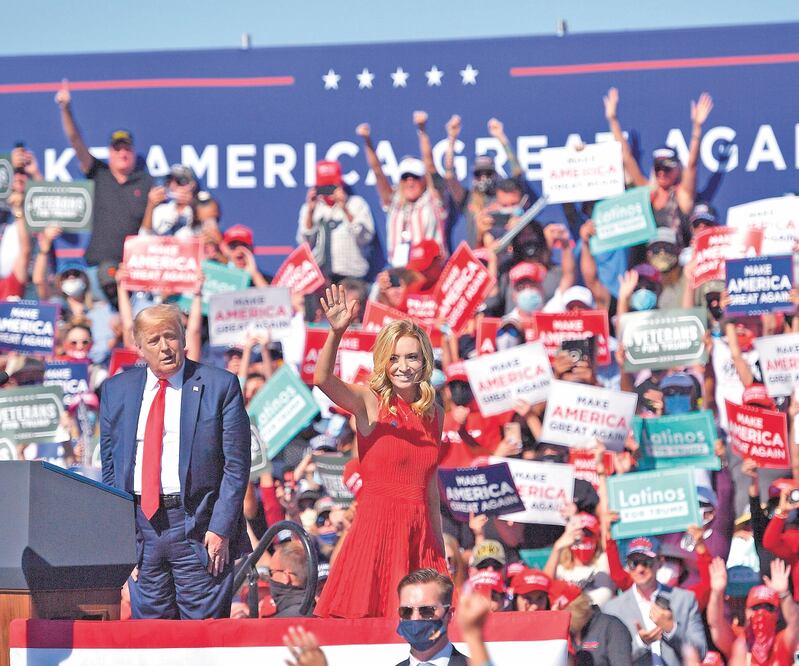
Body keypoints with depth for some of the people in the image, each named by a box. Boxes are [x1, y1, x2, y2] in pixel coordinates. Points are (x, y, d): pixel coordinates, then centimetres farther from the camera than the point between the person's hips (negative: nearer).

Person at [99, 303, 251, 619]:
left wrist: (221, 529, -10)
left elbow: (236, 465, -3)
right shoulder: (116, 390, 11)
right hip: (139, 528, 3)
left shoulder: (219, 386, 0)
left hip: (198, 527, -3)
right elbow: (109, 466, 14)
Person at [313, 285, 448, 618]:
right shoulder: (370, 403, -3)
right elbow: (323, 378, -23)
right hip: (376, 529, -5)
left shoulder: (434, 415, 12)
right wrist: (336, 333, -41)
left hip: (419, 536, 5)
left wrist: (440, 548, 21)